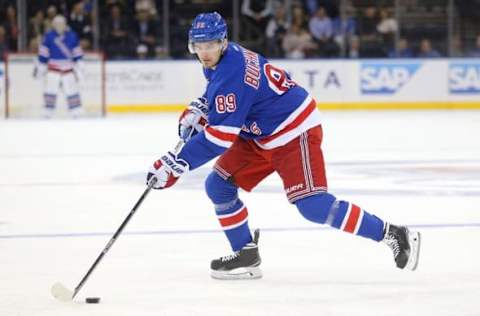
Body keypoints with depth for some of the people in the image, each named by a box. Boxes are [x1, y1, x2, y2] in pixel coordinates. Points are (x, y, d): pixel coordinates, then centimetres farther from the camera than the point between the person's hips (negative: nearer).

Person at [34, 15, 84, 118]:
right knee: (50, 90, -7)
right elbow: (43, 52, -1)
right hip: (53, 68, -2)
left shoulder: (72, 36, 1)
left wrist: (78, 67, 4)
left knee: (72, 89, 2)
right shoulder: (49, 36, -5)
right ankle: (48, 112, -1)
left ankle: (76, 111, 10)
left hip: (68, 69, 2)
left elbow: (77, 52, 6)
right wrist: (40, 67, -1)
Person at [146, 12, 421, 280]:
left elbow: (219, 137, -31)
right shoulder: (223, 57, 1)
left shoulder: (231, 73, -28)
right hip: (259, 136, 10)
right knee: (218, 186, 5)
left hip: (294, 135, -10)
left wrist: (174, 165, -30)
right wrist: (197, 110, 9)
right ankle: (247, 255, 13)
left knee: (313, 205, -20)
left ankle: (392, 235, -13)